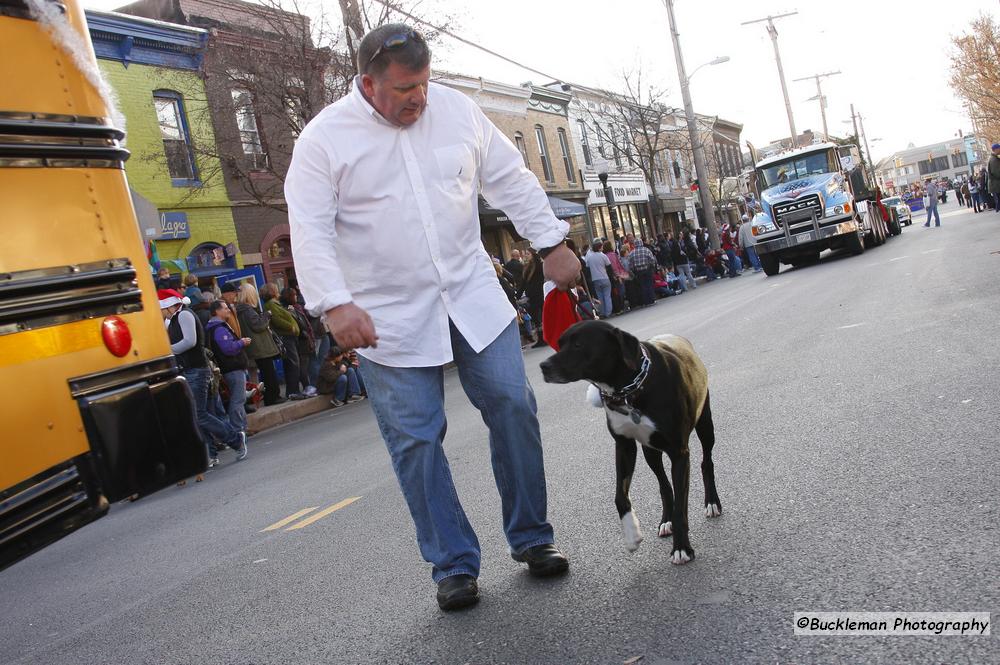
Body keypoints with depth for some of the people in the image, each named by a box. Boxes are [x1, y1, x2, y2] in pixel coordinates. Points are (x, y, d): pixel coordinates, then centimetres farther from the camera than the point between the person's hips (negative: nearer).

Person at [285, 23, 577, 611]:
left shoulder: (455, 109, 3)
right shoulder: (324, 138, -7)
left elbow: (511, 180, 9)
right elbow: (310, 230, -13)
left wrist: (552, 243, 6)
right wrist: (335, 304, -25)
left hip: (474, 295, 3)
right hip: (389, 317, -2)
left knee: (513, 408, 1)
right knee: (416, 442, 0)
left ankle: (532, 538, 20)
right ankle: (454, 565, 15)